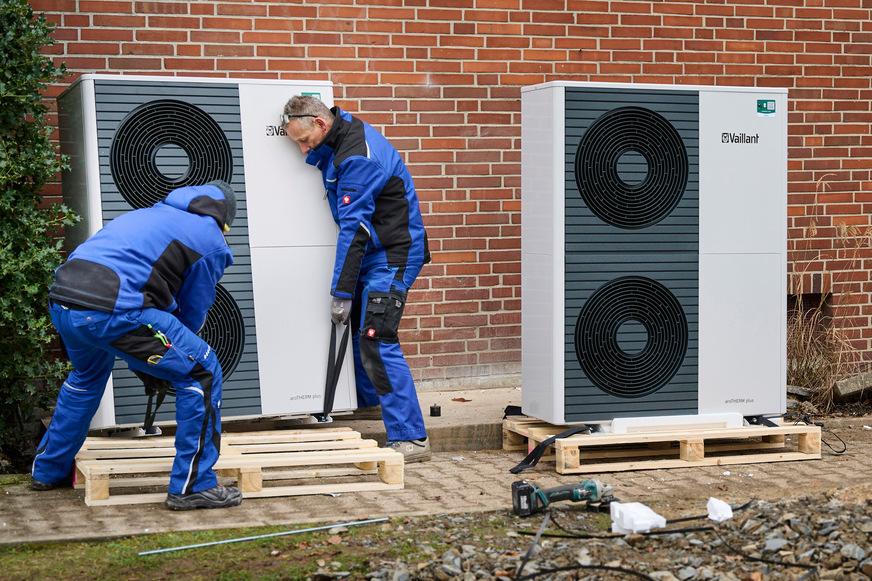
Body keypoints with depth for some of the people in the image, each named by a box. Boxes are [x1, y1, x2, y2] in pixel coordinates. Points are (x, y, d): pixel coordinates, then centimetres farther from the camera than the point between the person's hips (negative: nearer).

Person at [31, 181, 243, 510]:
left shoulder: (150, 212, 31)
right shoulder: (211, 241, 12)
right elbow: (193, 311, 16)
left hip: (60, 301, 8)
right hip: (109, 309, -8)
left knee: (88, 375, 37)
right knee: (201, 373, 4)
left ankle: (47, 470, 48)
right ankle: (193, 486, 6)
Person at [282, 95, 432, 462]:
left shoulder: (358, 158, -25)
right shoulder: (346, 128, 5)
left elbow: (354, 227, -26)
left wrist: (341, 293, -24)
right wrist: (316, 150, 0)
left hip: (393, 254, -10)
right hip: (373, 250, 10)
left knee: (376, 342, -17)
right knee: (355, 325, 23)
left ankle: (411, 438, -17)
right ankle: (366, 398, 45)